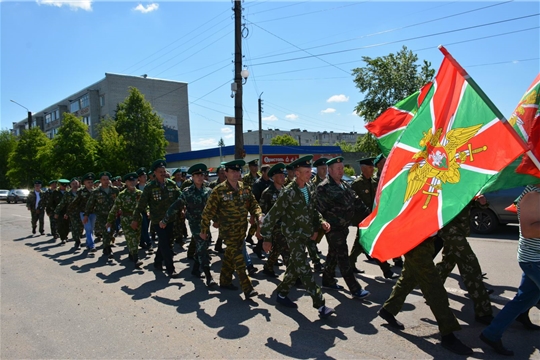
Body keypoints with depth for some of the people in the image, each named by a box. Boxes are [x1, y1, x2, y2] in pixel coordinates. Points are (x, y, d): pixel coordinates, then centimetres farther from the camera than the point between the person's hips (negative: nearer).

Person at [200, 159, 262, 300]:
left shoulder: (245, 188, 3)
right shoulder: (219, 191, -13)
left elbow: (253, 204, 9)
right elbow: (208, 211, -8)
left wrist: (259, 215, -11)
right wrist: (204, 230, -4)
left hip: (242, 229, 6)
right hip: (228, 230, -6)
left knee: (230, 256, 17)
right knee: (238, 258, -8)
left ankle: (225, 281, 33)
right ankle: (247, 288, -4)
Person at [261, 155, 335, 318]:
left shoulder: (308, 188, 2)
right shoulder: (288, 193, -19)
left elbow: (313, 210, 15)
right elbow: (272, 216, -16)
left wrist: (321, 222, -4)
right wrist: (266, 239, -12)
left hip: (305, 235, 8)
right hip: (294, 236, -8)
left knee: (294, 267, 17)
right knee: (305, 271, -4)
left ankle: (282, 294, 34)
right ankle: (320, 305, 2)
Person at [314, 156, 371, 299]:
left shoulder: (345, 185, 11)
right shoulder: (323, 188, -14)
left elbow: (356, 202, 10)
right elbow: (320, 209, -14)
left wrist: (370, 216, 3)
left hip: (344, 227, 8)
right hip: (333, 228, -8)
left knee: (333, 255, 18)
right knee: (343, 258, -3)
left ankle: (328, 281, 33)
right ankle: (355, 289, 1)